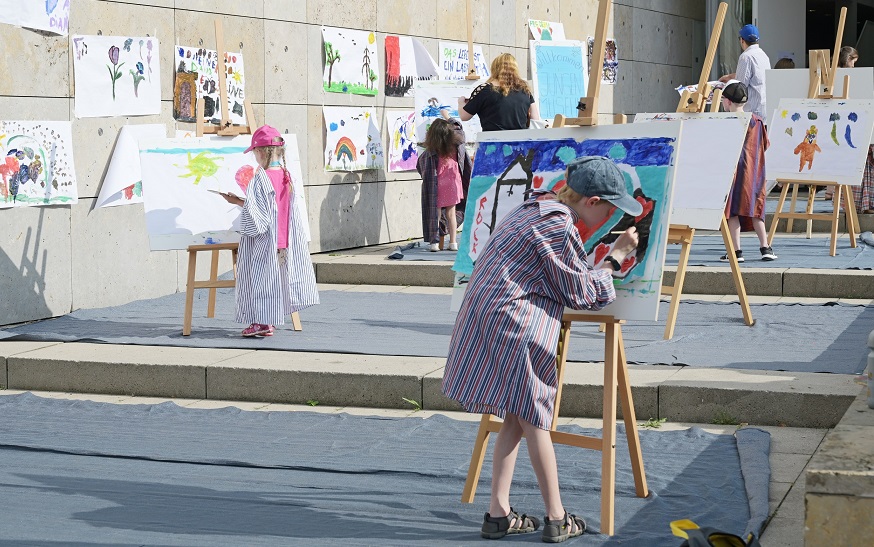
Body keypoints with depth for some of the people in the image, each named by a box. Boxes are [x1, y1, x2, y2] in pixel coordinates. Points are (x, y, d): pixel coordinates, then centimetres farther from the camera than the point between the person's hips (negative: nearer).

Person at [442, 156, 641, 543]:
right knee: (534, 419, 1)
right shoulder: (559, 227, -15)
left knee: (516, 419, 15)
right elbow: (581, 293, -8)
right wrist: (616, 257, 2)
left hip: (484, 317, 9)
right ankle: (556, 520, 10)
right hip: (514, 326, -9)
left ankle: (498, 514, 15)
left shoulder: (536, 209, 15)